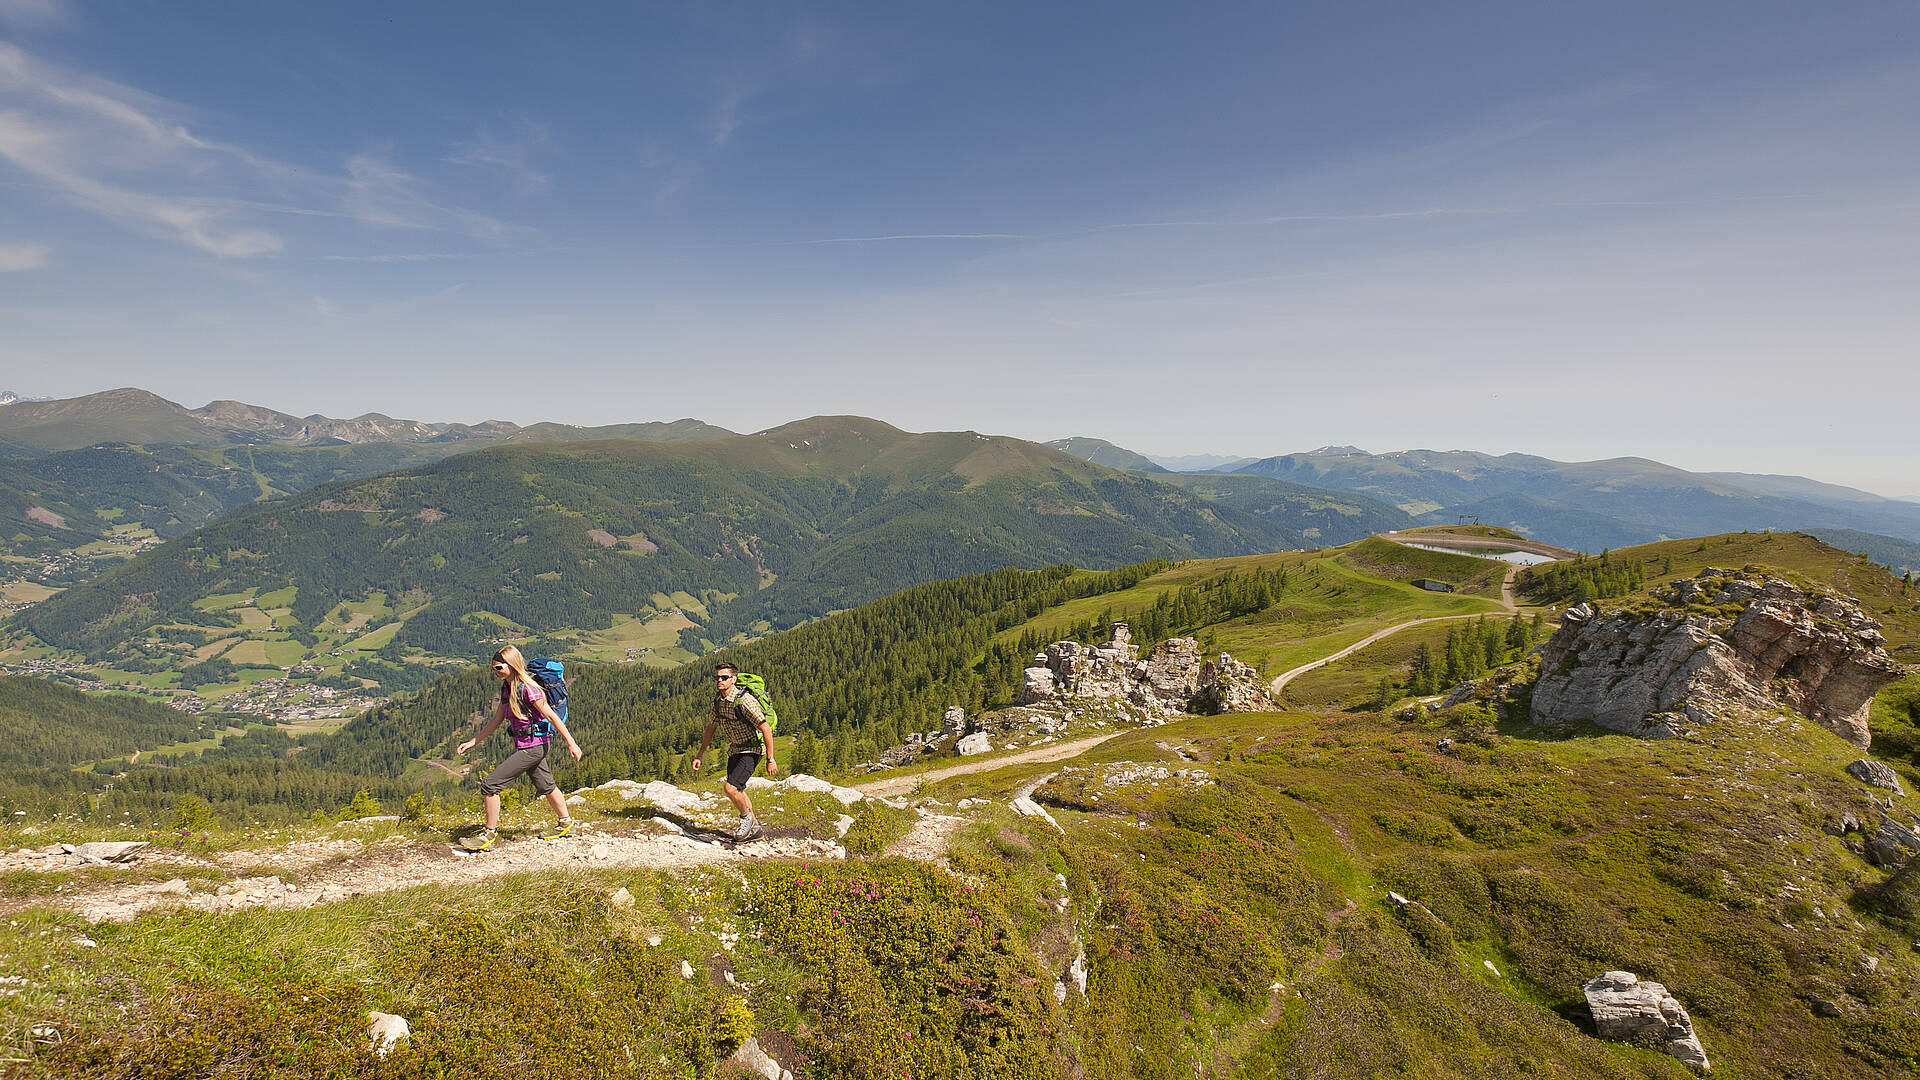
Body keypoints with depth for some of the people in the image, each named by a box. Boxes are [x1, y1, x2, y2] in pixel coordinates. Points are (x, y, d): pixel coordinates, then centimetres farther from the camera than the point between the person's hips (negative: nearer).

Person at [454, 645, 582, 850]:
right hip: (526, 746, 9)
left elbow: (551, 716, -20)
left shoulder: (527, 688, -20)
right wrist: (472, 742, 12)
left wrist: (571, 743, -19)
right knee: (545, 785, 22)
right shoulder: (506, 688, 6)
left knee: (490, 785, -8)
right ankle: (565, 823, 38)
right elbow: (496, 720, 14)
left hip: (533, 747, -9)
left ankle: (489, 836, 2)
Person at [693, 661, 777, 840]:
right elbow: (711, 727, 12)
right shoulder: (718, 700, -4)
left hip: (752, 749, -8)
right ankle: (754, 828, 35)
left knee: (731, 788, -19)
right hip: (735, 749, 8)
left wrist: (770, 760, -23)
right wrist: (700, 755, 11)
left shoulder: (744, 701, -28)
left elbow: (766, 730, -25)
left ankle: (746, 818, 9)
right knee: (737, 790, 17)